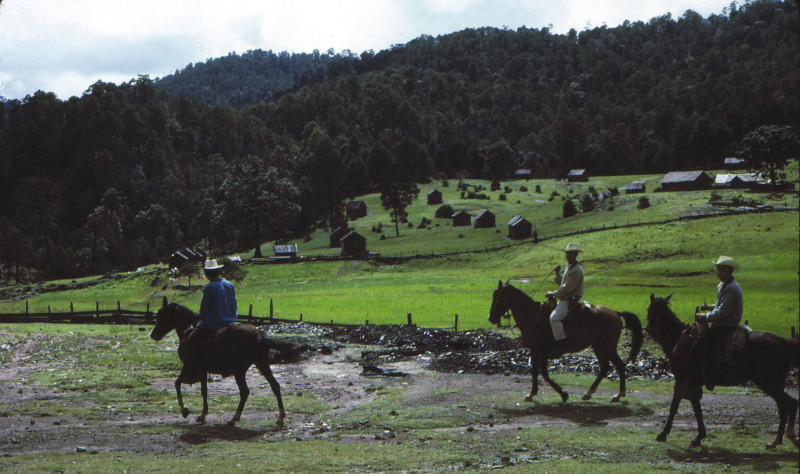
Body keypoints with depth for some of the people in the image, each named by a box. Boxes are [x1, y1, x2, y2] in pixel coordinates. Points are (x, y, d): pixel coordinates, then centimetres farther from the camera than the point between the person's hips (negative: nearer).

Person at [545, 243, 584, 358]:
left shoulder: (577, 271, -18)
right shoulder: (569, 266, 15)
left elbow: (566, 289, -22)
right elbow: (561, 283, 23)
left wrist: (553, 294, -12)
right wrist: (557, 273, 5)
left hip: (570, 301, -11)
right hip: (564, 300, 11)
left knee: (554, 317, -29)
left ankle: (561, 343, -27)